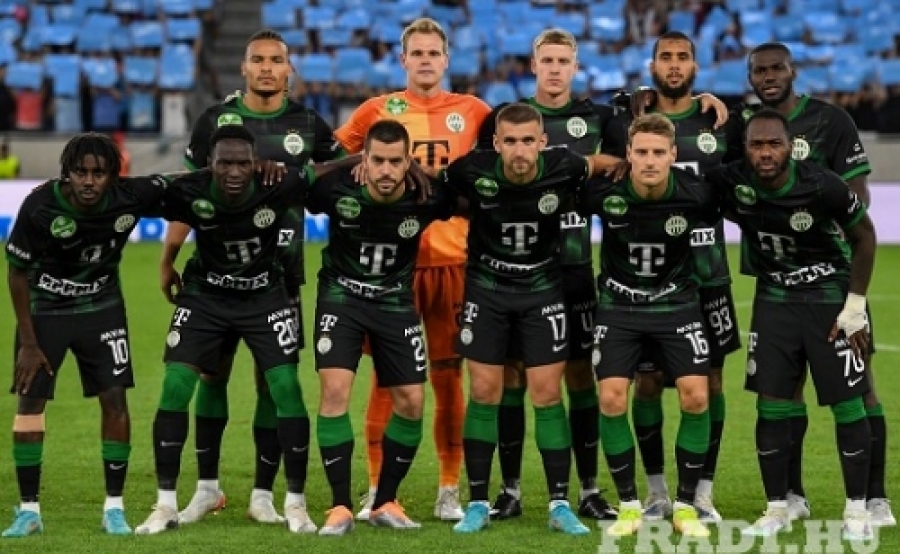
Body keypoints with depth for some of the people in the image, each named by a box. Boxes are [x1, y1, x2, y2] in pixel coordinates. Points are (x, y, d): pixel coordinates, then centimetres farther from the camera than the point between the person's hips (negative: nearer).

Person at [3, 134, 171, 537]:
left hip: (101, 307, 1)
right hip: (44, 309, -1)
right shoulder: (40, 206, -26)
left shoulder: (130, 197, -22)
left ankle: (114, 508, 4)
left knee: (115, 399, -6)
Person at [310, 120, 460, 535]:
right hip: (341, 295, -2)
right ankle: (340, 507, -10)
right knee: (335, 390, -17)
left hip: (395, 301, 2)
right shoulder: (336, 190, -23)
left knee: (411, 402, -1)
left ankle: (385, 503, 15)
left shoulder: (427, 198, -20)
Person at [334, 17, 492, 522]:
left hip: (452, 259, 1)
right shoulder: (377, 110, 4)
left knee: (449, 376, 3)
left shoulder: (471, 111, 6)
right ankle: (376, 489, 6)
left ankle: (450, 490, 10)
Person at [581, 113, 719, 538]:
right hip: (619, 305, 0)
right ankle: (628, 505, 3)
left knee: (696, 397, -12)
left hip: (677, 304, 0)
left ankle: (685, 504, 4)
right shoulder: (604, 193, -19)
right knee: (612, 399, -13)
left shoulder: (695, 194, -19)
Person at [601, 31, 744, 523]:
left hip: (707, 274, 0)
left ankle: (703, 493, 9)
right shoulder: (625, 126, 3)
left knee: (709, 381, 1)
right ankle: (656, 493, 13)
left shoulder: (722, 124, 4)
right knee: (647, 382, 1)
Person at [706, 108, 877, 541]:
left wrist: (855, 305, -8)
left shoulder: (821, 186, -24)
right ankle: (776, 509, 12)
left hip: (829, 295, -3)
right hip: (774, 297, 3)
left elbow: (864, 235, -8)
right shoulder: (732, 183, -17)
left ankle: (857, 510, 7)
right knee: (771, 404, 0)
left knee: (847, 404, -2)